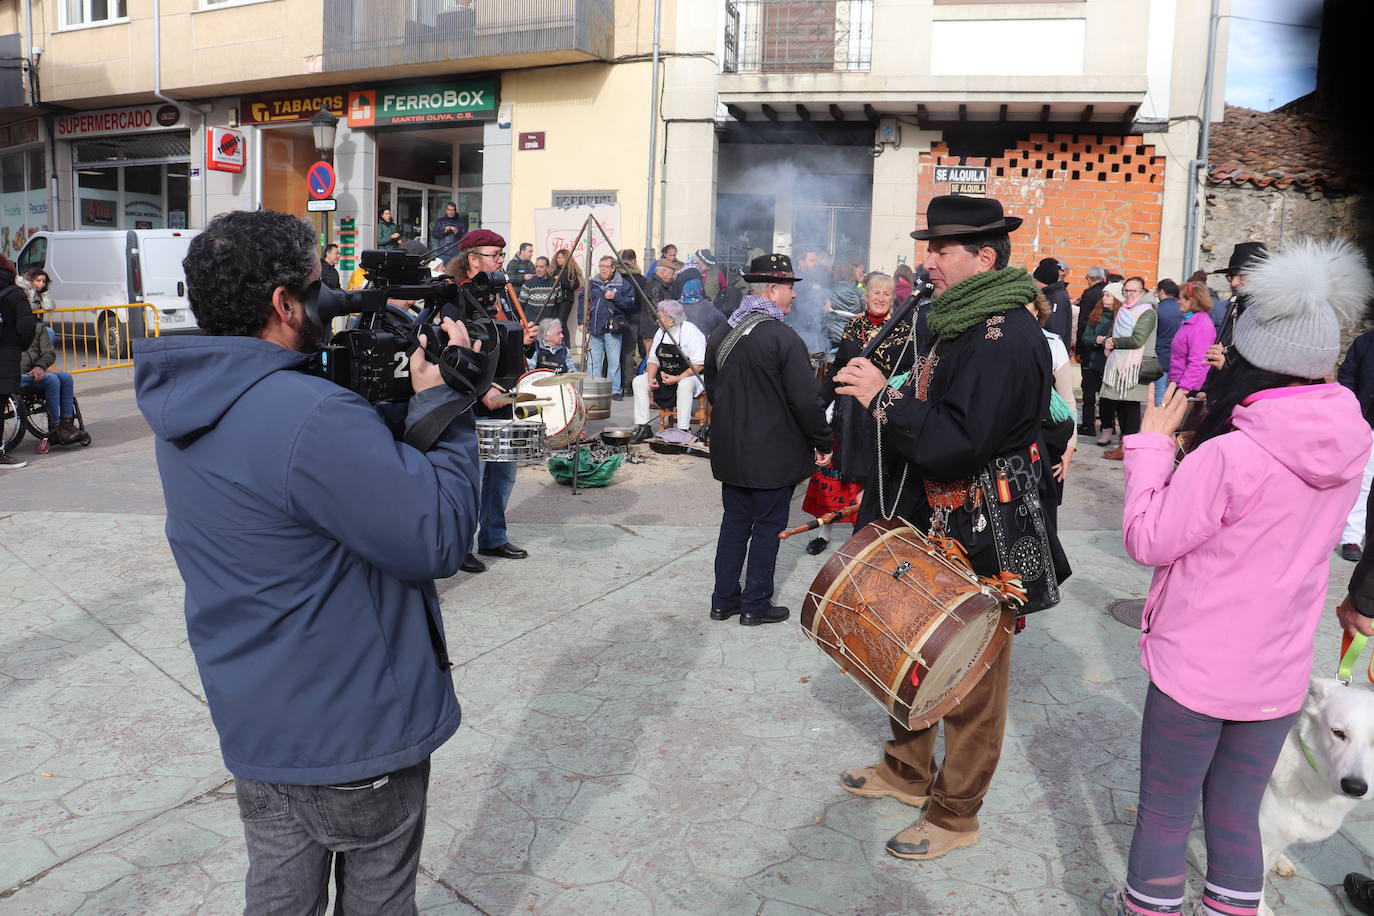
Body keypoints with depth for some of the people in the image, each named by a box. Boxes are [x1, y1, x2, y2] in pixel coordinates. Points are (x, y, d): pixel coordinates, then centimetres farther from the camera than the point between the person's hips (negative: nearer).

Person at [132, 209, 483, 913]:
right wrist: (442, 402, -16)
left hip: (251, 723, 8)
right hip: (354, 730, -7)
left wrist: (399, 396, -4)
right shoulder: (313, 417, -31)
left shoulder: (187, 407, 0)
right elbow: (439, 538, -26)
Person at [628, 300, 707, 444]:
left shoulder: (691, 332, -16)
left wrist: (677, 379, -27)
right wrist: (651, 379, -9)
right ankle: (642, 427, -9)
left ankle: (683, 430, -35)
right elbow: (653, 360, 11)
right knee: (638, 381, -8)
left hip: (688, 376, -7)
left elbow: (699, 365, -21)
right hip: (664, 375, 7)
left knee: (685, 385, -39)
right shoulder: (661, 332, 6)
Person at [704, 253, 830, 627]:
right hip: (773, 453, -7)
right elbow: (805, 401, -20)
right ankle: (755, 605, 16)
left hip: (730, 450, 7)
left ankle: (724, 600, 24)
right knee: (768, 526, 7)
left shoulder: (720, 334, 4)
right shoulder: (784, 339, -20)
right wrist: (823, 443, -7)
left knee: (734, 522, 16)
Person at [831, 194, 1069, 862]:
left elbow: (960, 442, -29)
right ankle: (908, 770, 42)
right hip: (930, 526, 10)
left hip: (983, 540, -9)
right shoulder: (949, 322, 9)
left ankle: (955, 814, 24)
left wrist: (884, 398, -22)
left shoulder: (1007, 338, -21)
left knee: (972, 679, 7)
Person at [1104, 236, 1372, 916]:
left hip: (1195, 669, -5)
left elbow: (1147, 540, -16)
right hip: (1279, 676, 6)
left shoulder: (1228, 456, -24)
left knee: (1165, 811, 13)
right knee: (1237, 817, 20)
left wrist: (1151, 442, -8)